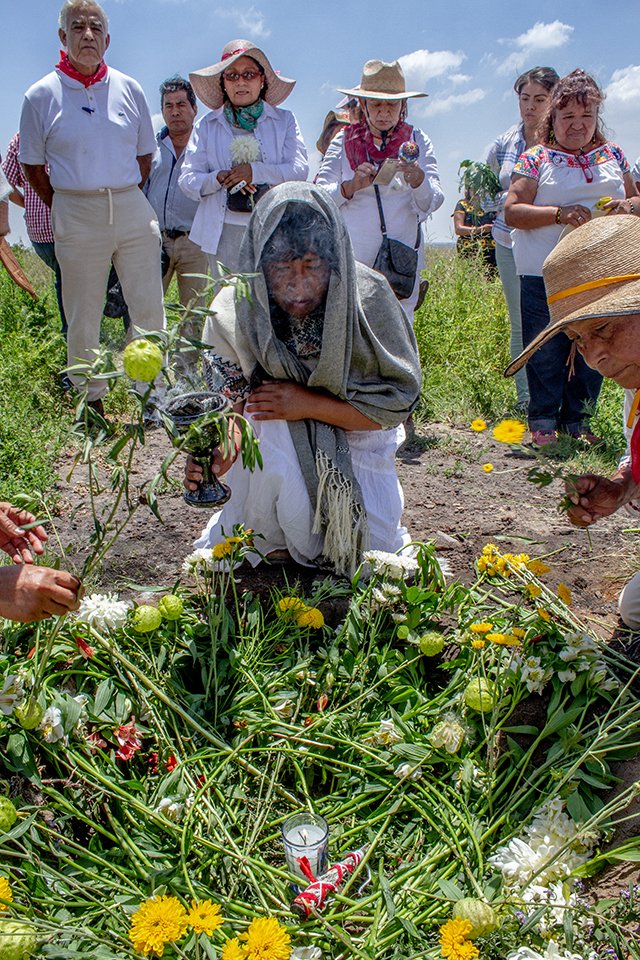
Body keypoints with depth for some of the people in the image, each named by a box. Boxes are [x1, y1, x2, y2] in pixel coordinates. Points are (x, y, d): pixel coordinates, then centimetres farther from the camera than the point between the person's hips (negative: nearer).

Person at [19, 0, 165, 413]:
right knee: (83, 316, 4)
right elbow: (32, 164, 8)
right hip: (76, 217, -2)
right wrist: (63, 207, 5)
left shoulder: (129, 89, 8)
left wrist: (125, 199, 11)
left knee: (150, 309, 2)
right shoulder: (41, 95, 1)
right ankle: (90, 400, 17)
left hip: (133, 210, 2)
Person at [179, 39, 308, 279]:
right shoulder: (207, 125, 15)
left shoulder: (284, 120, 14)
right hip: (225, 232, 1)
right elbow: (187, 180, 7)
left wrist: (255, 171, -12)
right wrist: (220, 178, -13)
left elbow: (300, 170, 1)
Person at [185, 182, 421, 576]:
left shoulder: (368, 297, -23)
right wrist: (218, 451, -41)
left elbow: (400, 400, -18)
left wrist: (308, 404, -27)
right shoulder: (234, 311, -20)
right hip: (276, 441, 1)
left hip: (355, 440, 0)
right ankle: (275, 543, -1)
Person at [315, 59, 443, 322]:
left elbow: (431, 202, -1)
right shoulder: (344, 141, 10)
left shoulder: (417, 141, 11)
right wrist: (351, 186, -17)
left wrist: (417, 180, -22)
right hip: (351, 261, 0)